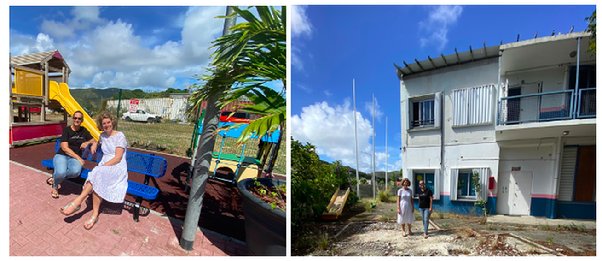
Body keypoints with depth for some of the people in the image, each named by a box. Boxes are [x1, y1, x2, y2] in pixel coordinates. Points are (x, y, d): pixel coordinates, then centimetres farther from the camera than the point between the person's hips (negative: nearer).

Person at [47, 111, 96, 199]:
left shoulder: (84, 130, 13)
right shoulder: (66, 130, 0)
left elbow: (94, 141, 23)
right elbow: (65, 148, -8)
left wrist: (87, 142, 0)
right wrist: (78, 157, -15)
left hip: (75, 158, 3)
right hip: (62, 155, -3)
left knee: (76, 171, -36)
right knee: (61, 172, -36)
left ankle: (55, 178, -7)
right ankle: (55, 186, 0)